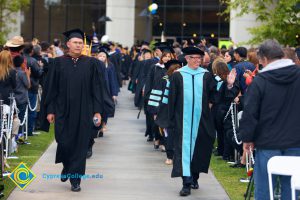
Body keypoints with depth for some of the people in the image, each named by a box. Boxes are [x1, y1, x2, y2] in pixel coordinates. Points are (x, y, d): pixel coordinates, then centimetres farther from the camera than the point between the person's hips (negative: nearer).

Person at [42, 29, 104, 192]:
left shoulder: (91, 64, 2)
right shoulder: (59, 63, 2)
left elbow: (96, 88, 2)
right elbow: (51, 88, 3)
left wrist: (97, 111, -4)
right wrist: (50, 110, -2)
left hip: (83, 112, 0)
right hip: (63, 111, 0)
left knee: (80, 145, 1)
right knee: (64, 143, -1)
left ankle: (75, 179, 10)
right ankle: (67, 167, 29)